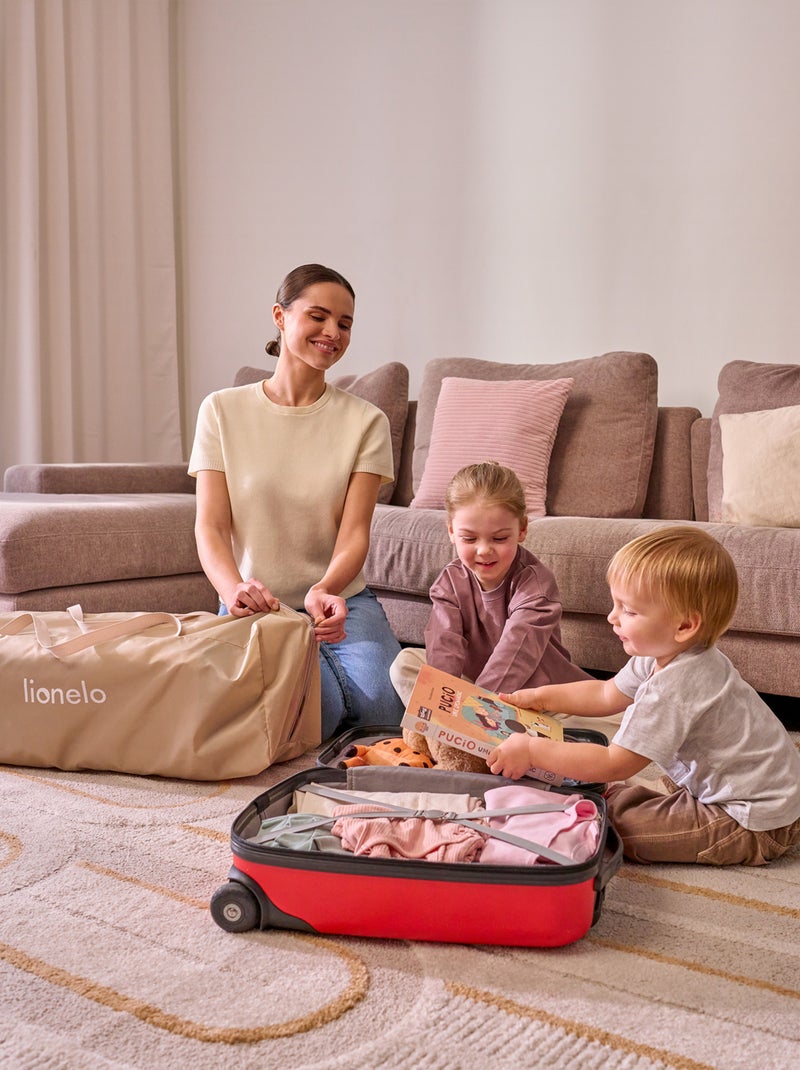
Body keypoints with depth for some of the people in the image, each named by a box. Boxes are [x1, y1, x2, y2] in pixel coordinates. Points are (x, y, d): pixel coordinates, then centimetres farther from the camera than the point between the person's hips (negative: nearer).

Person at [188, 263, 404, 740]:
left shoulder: (366, 421, 0)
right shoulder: (223, 410, 0)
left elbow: (355, 532, -9)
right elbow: (210, 526, -6)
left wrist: (324, 590, -32)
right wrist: (235, 588, -29)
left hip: (343, 599, 2)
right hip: (259, 605, -1)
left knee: (385, 707, -23)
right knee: (316, 712, -27)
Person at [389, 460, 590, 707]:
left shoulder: (535, 582, -19)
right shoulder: (450, 582, -7)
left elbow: (514, 655, -33)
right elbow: (444, 650, -22)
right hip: (472, 681, 4)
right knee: (406, 662, -12)